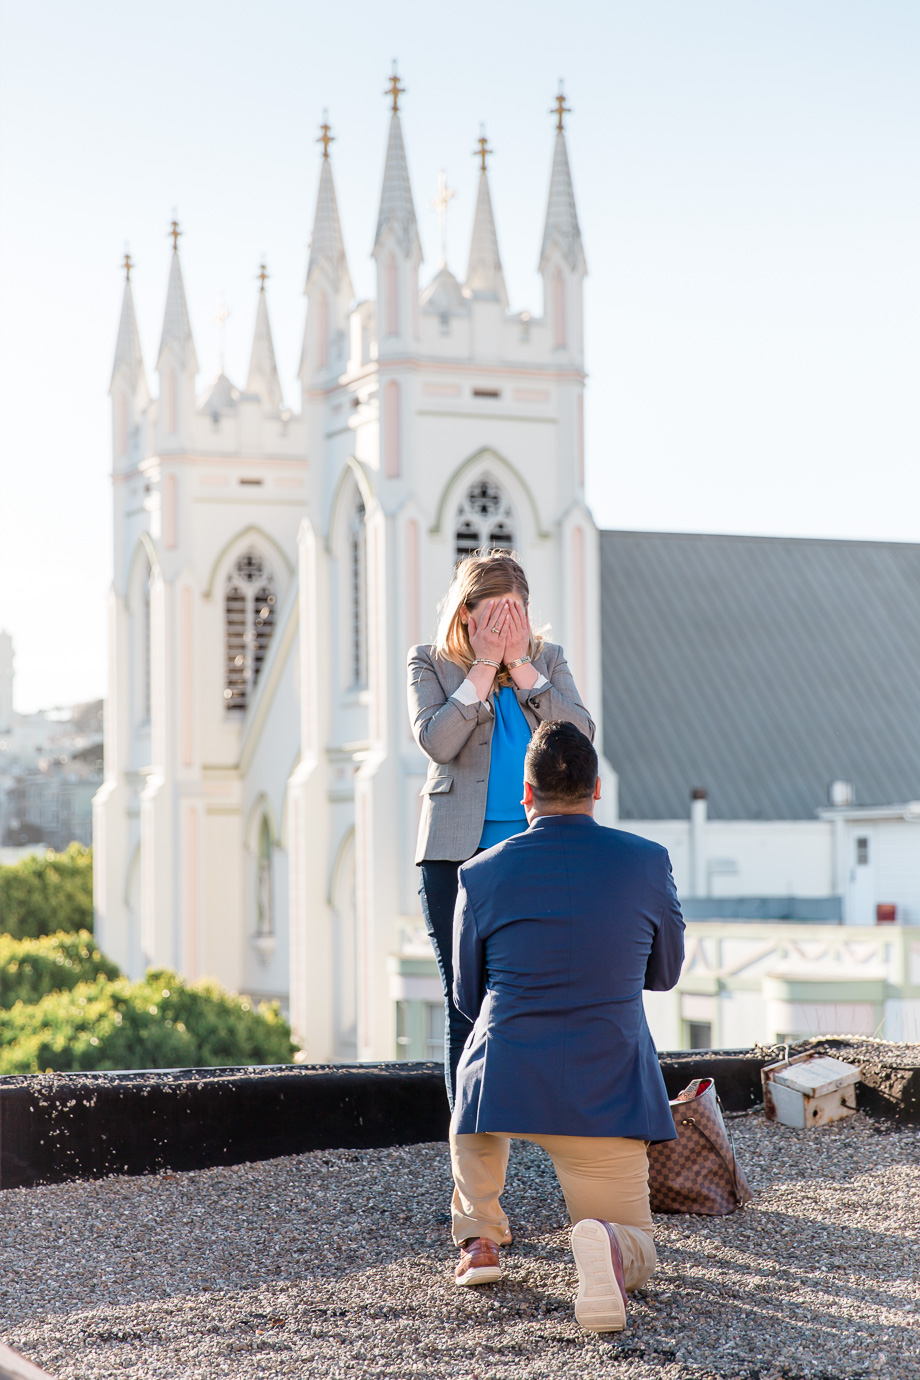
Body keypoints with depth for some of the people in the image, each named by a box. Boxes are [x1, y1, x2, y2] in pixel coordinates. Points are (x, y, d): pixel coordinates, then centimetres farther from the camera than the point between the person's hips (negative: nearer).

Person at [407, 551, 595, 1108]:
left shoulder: (549, 660, 12)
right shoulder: (431, 664, 5)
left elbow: (580, 734, -4)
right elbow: (437, 741, -12)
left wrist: (521, 665, -7)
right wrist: (485, 666, -10)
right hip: (459, 855, -1)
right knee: (467, 1013, 1)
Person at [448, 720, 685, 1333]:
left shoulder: (481, 874, -2)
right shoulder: (648, 863, -3)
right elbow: (664, 972, 14)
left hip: (505, 1089, 1)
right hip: (606, 1096, -1)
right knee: (636, 1254, 13)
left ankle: (479, 1237, 25)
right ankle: (606, 1246, -22)